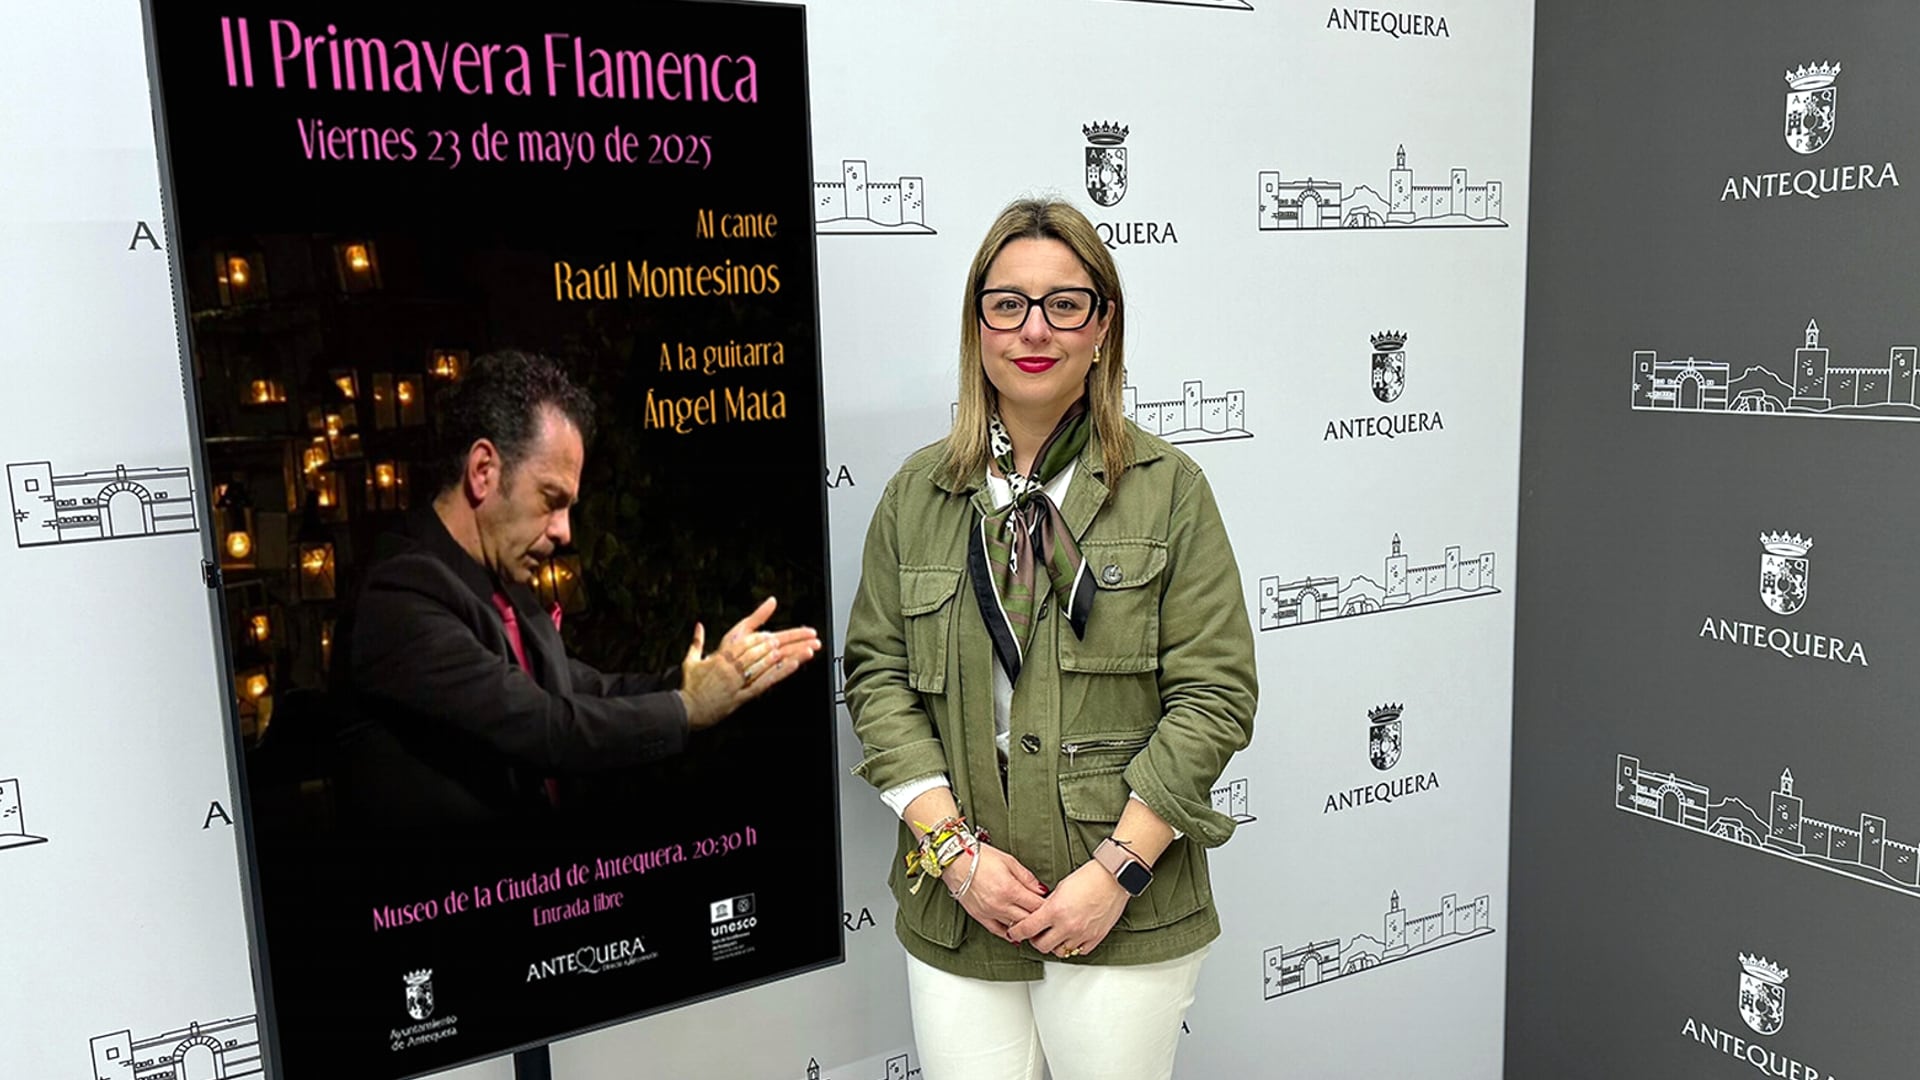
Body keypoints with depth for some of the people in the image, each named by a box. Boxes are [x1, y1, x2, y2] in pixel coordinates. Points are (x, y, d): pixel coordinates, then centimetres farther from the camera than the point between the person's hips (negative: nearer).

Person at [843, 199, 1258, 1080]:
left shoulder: (1170, 489, -2)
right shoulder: (917, 493, 5)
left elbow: (1215, 694, -5)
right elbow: (875, 676, 3)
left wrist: (1115, 871, -12)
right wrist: (954, 847, -8)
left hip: (1125, 916, -1)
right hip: (956, 908, 2)